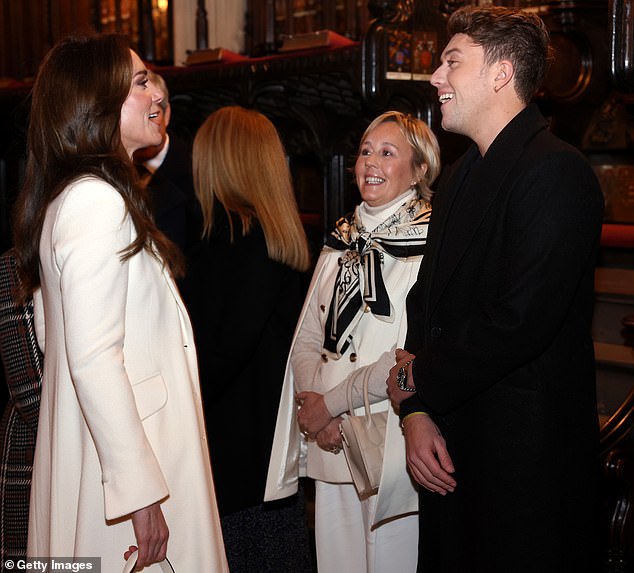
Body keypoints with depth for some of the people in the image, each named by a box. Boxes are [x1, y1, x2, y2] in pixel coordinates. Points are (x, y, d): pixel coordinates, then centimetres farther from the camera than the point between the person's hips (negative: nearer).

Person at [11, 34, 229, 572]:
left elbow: (50, 333, 20)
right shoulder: (97, 200, -19)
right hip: (124, 458, -10)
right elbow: (93, 361, -24)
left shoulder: (64, 196, 12)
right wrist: (140, 489, -22)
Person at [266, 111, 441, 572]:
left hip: (393, 443, -6)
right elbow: (308, 337, 11)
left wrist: (333, 401, -12)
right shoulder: (341, 243, 13)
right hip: (330, 444, 6)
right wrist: (313, 406, -5)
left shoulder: (432, 244, -9)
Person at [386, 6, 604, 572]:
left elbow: (519, 321, -24)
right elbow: (426, 298, 11)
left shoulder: (556, 172, -16)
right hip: (450, 447, 8)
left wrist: (416, 379, -9)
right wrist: (415, 410, -3)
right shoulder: (459, 175, 13)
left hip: (527, 456, -8)